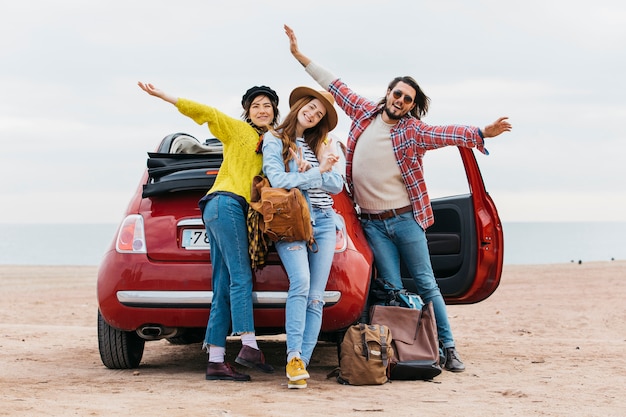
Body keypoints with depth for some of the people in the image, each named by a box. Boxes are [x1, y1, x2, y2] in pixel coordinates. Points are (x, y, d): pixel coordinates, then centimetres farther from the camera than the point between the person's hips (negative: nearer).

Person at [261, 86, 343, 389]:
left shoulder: (320, 145, 19)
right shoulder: (274, 140, 6)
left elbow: (337, 185, 8)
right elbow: (277, 179, -9)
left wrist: (311, 169, -8)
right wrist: (318, 172, -7)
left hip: (323, 222, 5)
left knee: (316, 296, -4)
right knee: (301, 282, -26)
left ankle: (301, 364, -5)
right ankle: (294, 357, -27)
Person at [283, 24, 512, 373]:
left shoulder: (413, 131, -6)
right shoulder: (366, 113, 5)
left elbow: (448, 134, -22)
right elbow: (335, 86, 13)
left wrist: (482, 133, -40)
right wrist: (300, 56, 17)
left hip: (405, 219, -2)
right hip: (373, 224, 2)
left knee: (426, 284, 1)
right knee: (393, 290, 0)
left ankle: (448, 349, 7)